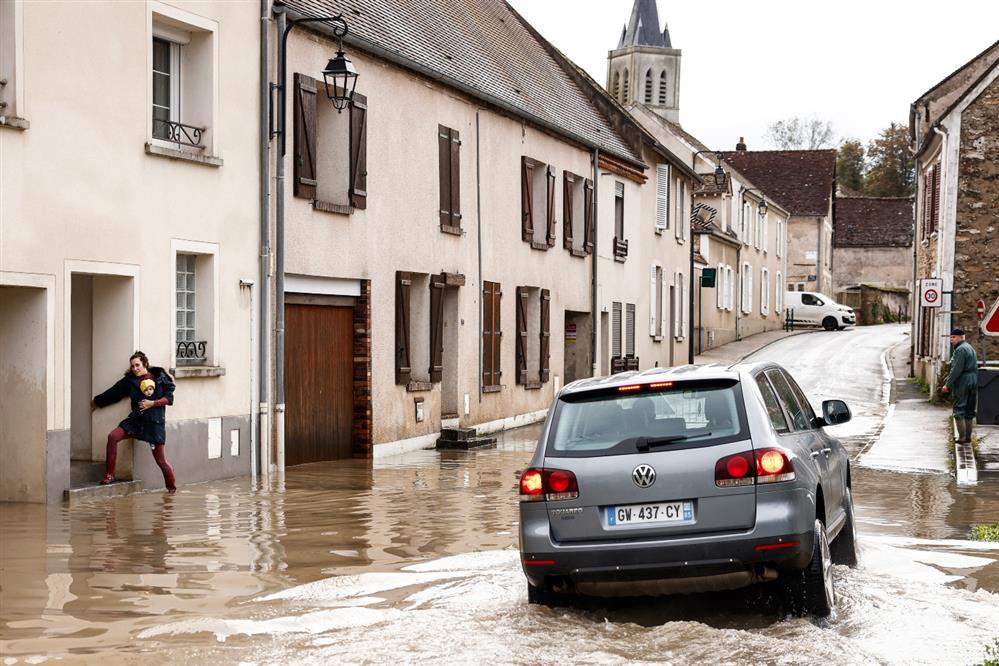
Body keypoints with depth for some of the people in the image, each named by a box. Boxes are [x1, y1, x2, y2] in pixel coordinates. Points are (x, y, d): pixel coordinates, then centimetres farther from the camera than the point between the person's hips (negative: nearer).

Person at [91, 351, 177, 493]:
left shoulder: (160, 377, -2)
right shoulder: (129, 381, 6)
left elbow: (169, 398, -2)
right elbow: (113, 393, 17)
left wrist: (152, 403, -13)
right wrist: (96, 401, 27)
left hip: (155, 422, -3)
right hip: (136, 420, 3)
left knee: (161, 461, -3)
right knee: (112, 436, -20)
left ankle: (172, 487, 21)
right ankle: (109, 475, -10)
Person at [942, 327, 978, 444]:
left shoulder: (960, 349, -13)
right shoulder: (971, 348, 18)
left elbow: (956, 370, -20)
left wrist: (948, 385, -17)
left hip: (962, 382, -9)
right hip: (973, 381, 9)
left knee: (959, 410, -7)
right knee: (969, 411, 12)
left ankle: (962, 437, -10)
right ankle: (968, 436, 14)